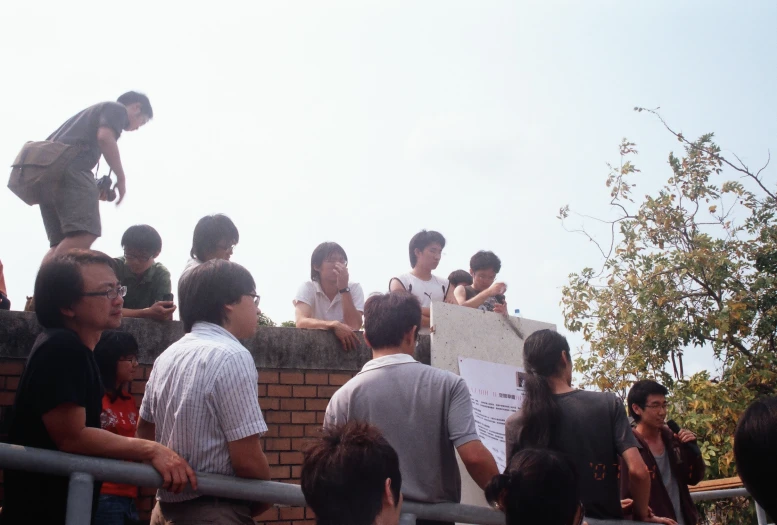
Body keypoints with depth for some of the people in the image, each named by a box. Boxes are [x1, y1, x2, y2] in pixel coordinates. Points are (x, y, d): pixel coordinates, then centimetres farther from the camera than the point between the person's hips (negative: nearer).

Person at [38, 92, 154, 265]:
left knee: (61, 245, 4)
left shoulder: (94, 111, 37)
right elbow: (105, 137, -10)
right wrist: (121, 178, -1)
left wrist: (95, 187, 27)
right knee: (85, 234, -20)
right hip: (70, 167, -9)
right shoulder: (117, 108, 12)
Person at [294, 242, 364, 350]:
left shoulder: (355, 288, -4)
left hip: (345, 347, 2)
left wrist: (344, 288, -19)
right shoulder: (307, 288, -7)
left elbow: (354, 327, -16)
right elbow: (301, 322, -23)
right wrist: (334, 325, -36)